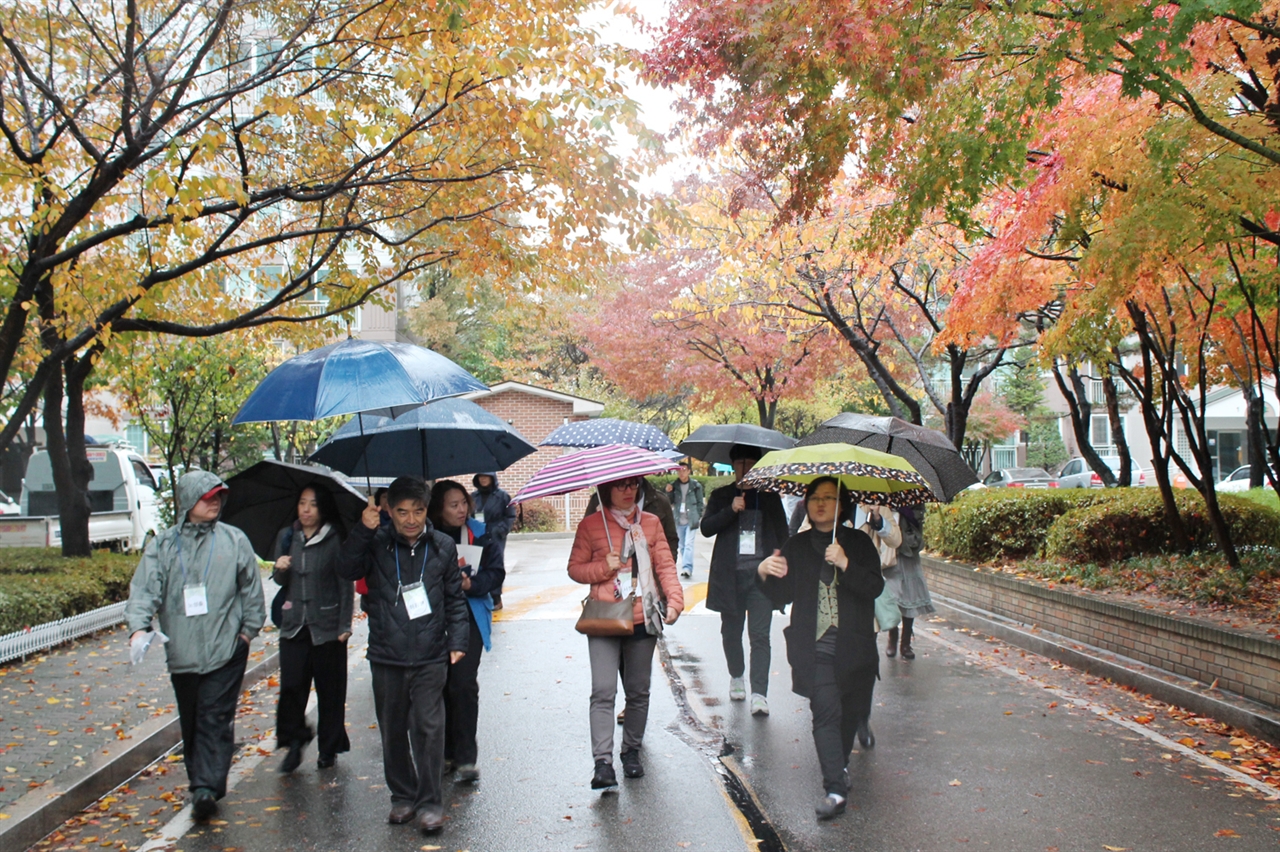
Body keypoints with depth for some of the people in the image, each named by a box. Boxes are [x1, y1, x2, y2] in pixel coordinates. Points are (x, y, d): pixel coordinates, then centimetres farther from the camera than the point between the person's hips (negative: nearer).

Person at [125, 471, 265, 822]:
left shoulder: (234, 540, 2)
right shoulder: (162, 546, 5)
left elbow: (252, 589, 5)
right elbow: (144, 589, -4)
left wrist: (249, 629, 2)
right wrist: (139, 627, -19)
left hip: (226, 649, -2)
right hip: (181, 652, 3)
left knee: (216, 719, -7)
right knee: (190, 723, 13)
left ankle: (207, 787, -7)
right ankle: (202, 785, 26)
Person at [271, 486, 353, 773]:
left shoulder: (335, 539, -5)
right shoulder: (286, 536, 7)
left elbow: (345, 585, -3)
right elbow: (280, 581, 13)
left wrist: (344, 625, -7)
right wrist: (280, 570, -10)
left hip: (327, 625, -3)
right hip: (293, 624, 3)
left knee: (329, 690, 6)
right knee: (291, 685, -4)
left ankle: (329, 749, 20)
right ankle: (295, 742, 16)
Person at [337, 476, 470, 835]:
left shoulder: (442, 546, 3)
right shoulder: (376, 544, 1)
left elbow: (455, 599, 8)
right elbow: (347, 570, -14)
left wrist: (458, 639, 0)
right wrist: (362, 531, -23)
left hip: (430, 657, -1)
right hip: (386, 657, 1)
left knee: (428, 727, -4)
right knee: (393, 730, 11)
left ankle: (430, 802, 8)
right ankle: (402, 796, 28)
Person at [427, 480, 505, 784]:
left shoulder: (479, 535, 1)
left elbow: (496, 572, -1)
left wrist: (472, 584, -18)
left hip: (469, 616, -1)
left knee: (463, 684, -9)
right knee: (440, 685, 6)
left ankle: (466, 757, 0)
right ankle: (445, 753, 21)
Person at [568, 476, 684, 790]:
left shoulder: (650, 523, 9)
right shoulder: (591, 525, 2)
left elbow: (665, 566, 7)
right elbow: (574, 568, 5)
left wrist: (674, 600, -7)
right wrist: (603, 567, -12)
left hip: (643, 619, 3)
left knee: (638, 691, 11)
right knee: (603, 691, -11)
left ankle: (631, 751, 26)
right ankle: (603, 763, -10)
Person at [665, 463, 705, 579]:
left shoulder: (696, 485, -1)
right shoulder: (674, 486, 7)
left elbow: (700, 503, 3)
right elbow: (671, 502, 7)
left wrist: (698, 517, -3)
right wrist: (669, 492, -9)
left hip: (691, 520, -4)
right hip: (679, 520, 4)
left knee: (689, 544, -13)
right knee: (682, 545, 9)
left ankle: (687, 568, -19)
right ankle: (687, 569, 18)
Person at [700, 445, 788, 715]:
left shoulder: (769, 496, 10)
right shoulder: (721, 496, 9)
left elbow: (782, 532, 15)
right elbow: (706, 528, -3)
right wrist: (731, 510, -17)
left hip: (761, 574, -1)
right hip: (729, 574, 1)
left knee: (760, 634, -9)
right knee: (731, 631, 12)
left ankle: (759, 694, -11)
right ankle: (736, 677, 34)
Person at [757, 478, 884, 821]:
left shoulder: (858, 542, 2)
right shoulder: (797, 546, 6)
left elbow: (875, 587, -10)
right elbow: (783, 596, 2)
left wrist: (845, 564, -25)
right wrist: (766, 574, -18)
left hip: (854, 645, 1)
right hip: (814, 648, 0)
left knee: (853, 709, 16)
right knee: (826, 712, -11)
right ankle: (835, 789, -8)